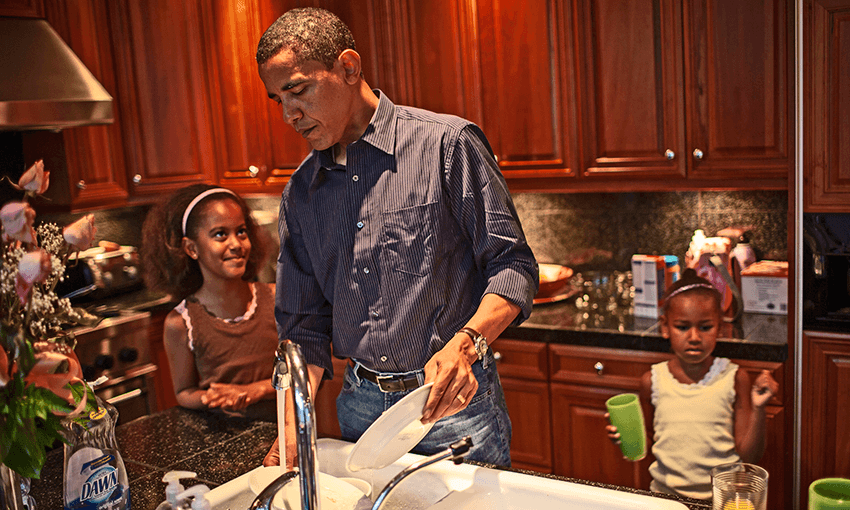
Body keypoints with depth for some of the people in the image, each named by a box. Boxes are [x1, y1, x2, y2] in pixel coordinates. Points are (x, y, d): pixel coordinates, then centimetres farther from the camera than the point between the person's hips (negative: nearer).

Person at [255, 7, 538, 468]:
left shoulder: (446, 143, -10)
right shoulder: (300, 193, 5)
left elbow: (512, 266, -10)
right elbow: (304, 322, 8)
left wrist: (465, 343, -27)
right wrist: (293, 428, -4)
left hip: (455, 401, -4)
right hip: (360, 406, 4)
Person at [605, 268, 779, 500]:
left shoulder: (734, 379, -2)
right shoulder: (652, 381, 0)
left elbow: (749, 455, -2)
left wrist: (758, 408, -14)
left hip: (720, 496, -1)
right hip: (665, 494, 1)